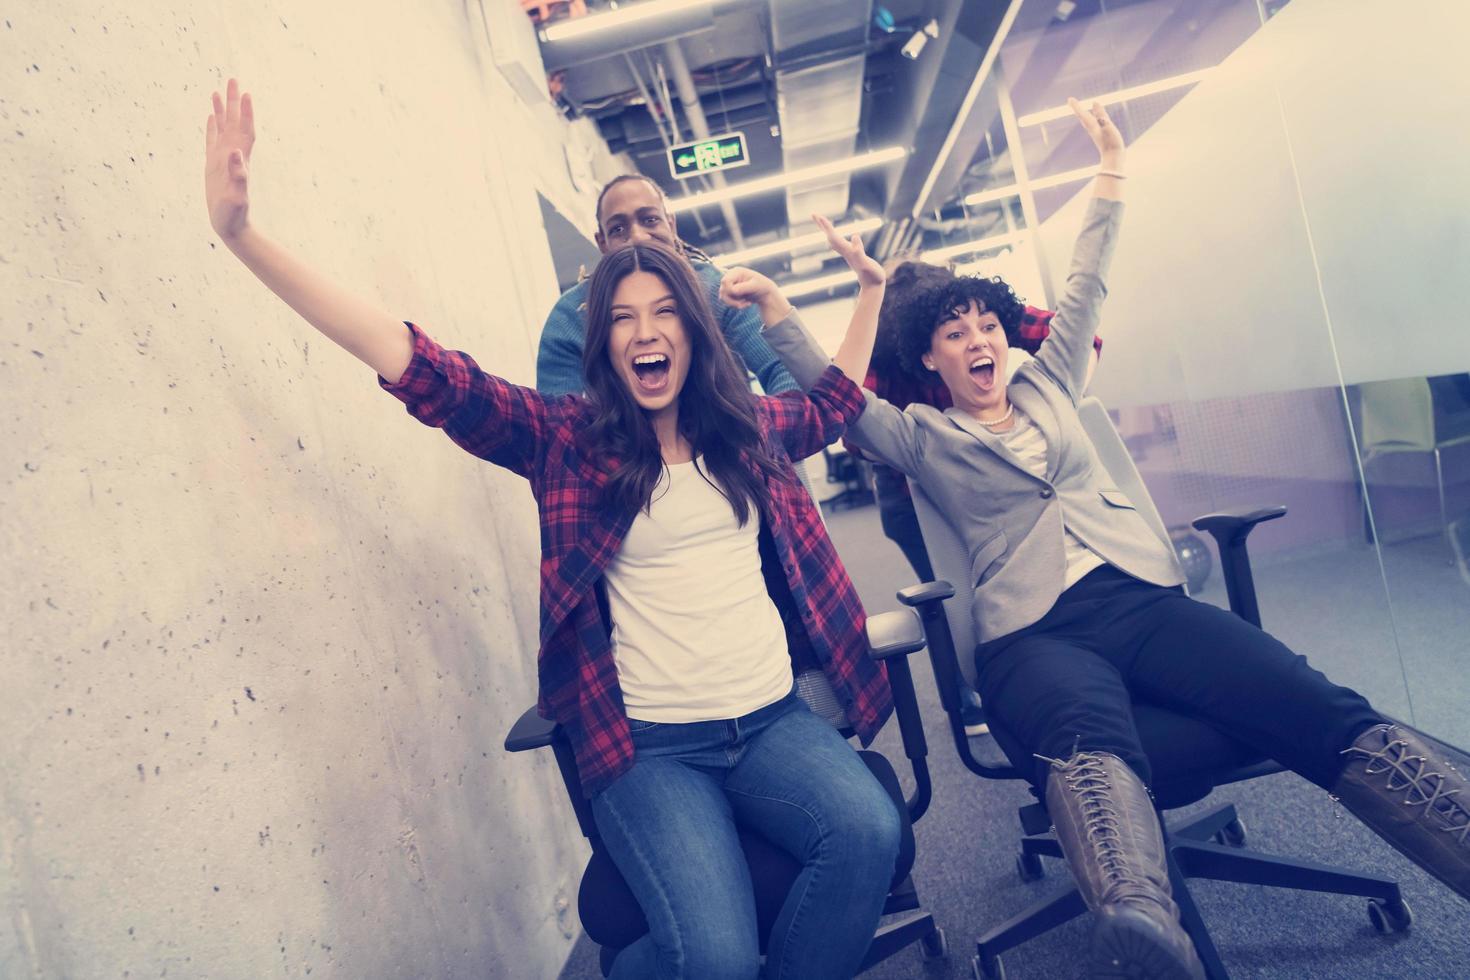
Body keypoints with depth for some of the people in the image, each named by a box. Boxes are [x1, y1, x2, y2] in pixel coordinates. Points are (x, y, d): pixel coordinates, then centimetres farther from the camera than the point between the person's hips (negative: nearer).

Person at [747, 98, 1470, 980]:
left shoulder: (1046, 389, 29)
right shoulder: (921, 437, 19)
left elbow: (1086, 289, 33)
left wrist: (1112, 172, 34)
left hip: (1146, 598, 5)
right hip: (1035, 632, -4)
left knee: (1328, 715, -23)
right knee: (1089, 742, -41)